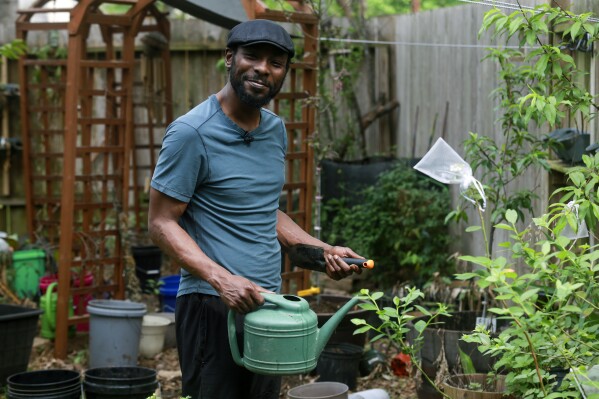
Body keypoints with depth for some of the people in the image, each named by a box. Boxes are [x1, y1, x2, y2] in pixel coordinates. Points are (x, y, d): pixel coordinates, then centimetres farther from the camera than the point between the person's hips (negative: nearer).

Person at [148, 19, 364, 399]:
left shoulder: (276, 129, 11)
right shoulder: (192, 132, -11)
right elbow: (162, 223, -12)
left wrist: (325, 250, 9)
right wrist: (221, 279, -24)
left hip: (267, 303, 7)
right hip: (214, 306, -7)